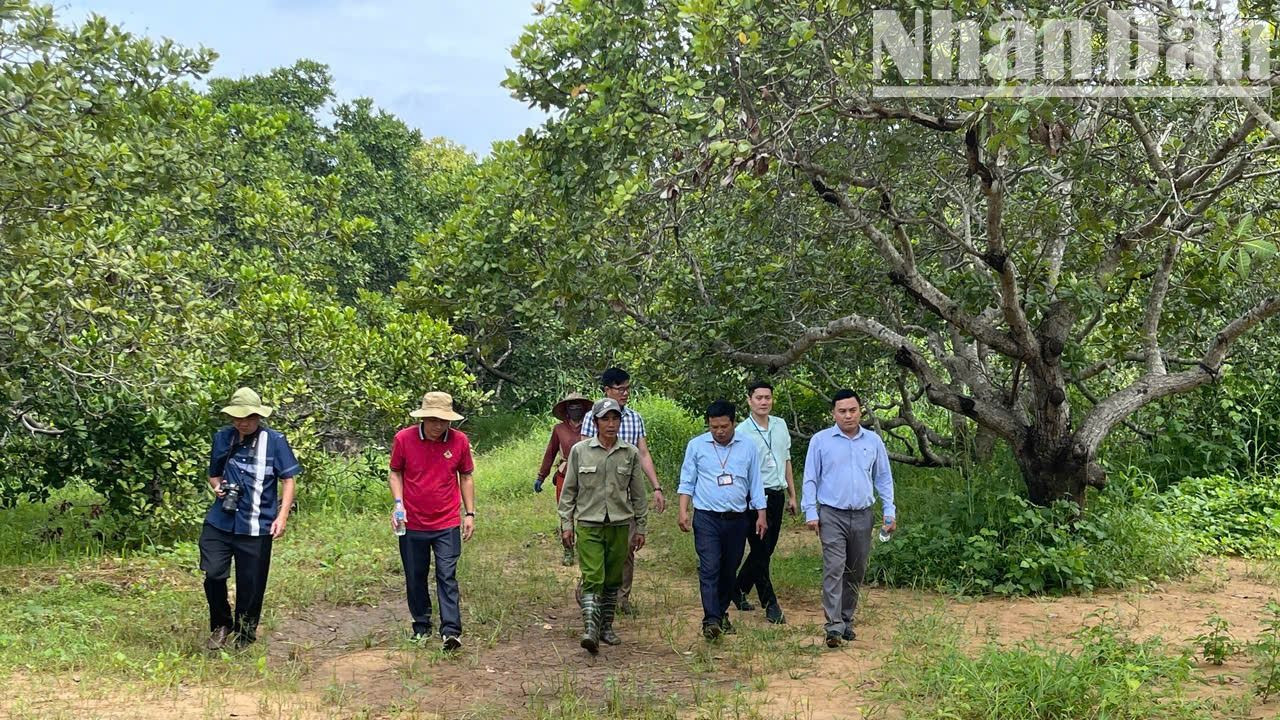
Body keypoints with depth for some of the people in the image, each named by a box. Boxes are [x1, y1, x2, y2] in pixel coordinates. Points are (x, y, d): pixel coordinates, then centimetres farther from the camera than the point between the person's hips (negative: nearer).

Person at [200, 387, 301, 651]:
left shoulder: (274, 441, -4)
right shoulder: (222, 438, 6)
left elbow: (287, 480, -1)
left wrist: (282, 516, -11)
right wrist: (217, 486, -4)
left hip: (257, 527, -2)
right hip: (220, 521, 2)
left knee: (251, 585, 5)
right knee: (213, 574, -9)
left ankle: (243, 638, 26)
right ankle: (221, 625, 18)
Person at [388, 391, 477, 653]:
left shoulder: (459, 440, -4)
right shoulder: (403, 439, -7)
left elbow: (465, 477, 7)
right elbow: (395, 473, 6)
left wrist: (470, 513, 5)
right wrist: (398, 502, -10)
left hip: (447, 525, -1)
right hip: (412, 524, 1)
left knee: (447, 577, -6)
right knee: (415, 578, 12)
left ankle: (451, 631, -7)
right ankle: (421, 627, 27)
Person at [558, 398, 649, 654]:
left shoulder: (631, 453, 4)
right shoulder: (580, 451, 0)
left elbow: (638, 494, 10)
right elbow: (569, 491, 6)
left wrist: (640, 528, 10)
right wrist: (566, 524, 2)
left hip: (619, 525, 2)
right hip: (588, 525, -2)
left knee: (613, 580, 10)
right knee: (592, 578, -12)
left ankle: (606, 627, 23)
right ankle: (590, 630, -16)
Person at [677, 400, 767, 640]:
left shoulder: (747, 447, 6)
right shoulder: (696, 446, 2)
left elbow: (755, 483, 10)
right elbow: (687, 481, 5)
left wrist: (761, 515, 6)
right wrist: (683, 511, -5)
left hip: (737, 519, 2)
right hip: (707, 517, -2)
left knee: (729, 570, 9)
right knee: (709, 569, -12)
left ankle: (722, 612, 25)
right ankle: (711, 620, -16)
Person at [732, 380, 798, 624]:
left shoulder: (780, 425, 9)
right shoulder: (742, 432, -10)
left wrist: (792, 495, 18)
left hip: (777, 496, 6)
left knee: (766, 549, 12)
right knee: (761, 551, -2)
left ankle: (739, 589, 30)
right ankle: (770, 604, 6)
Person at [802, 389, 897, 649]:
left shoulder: (873, 441, 7)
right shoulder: (820, 440, -1)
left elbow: (883, 479, 13)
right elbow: (810, 479, 1)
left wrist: (890, 512, 5)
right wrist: (811, 513, -6)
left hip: (862, 516, 4)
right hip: (832, 515, -3)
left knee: (856, 571, 10)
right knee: (834, 569, -13)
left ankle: (847, 620, 23)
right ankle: (834, 627, -14)